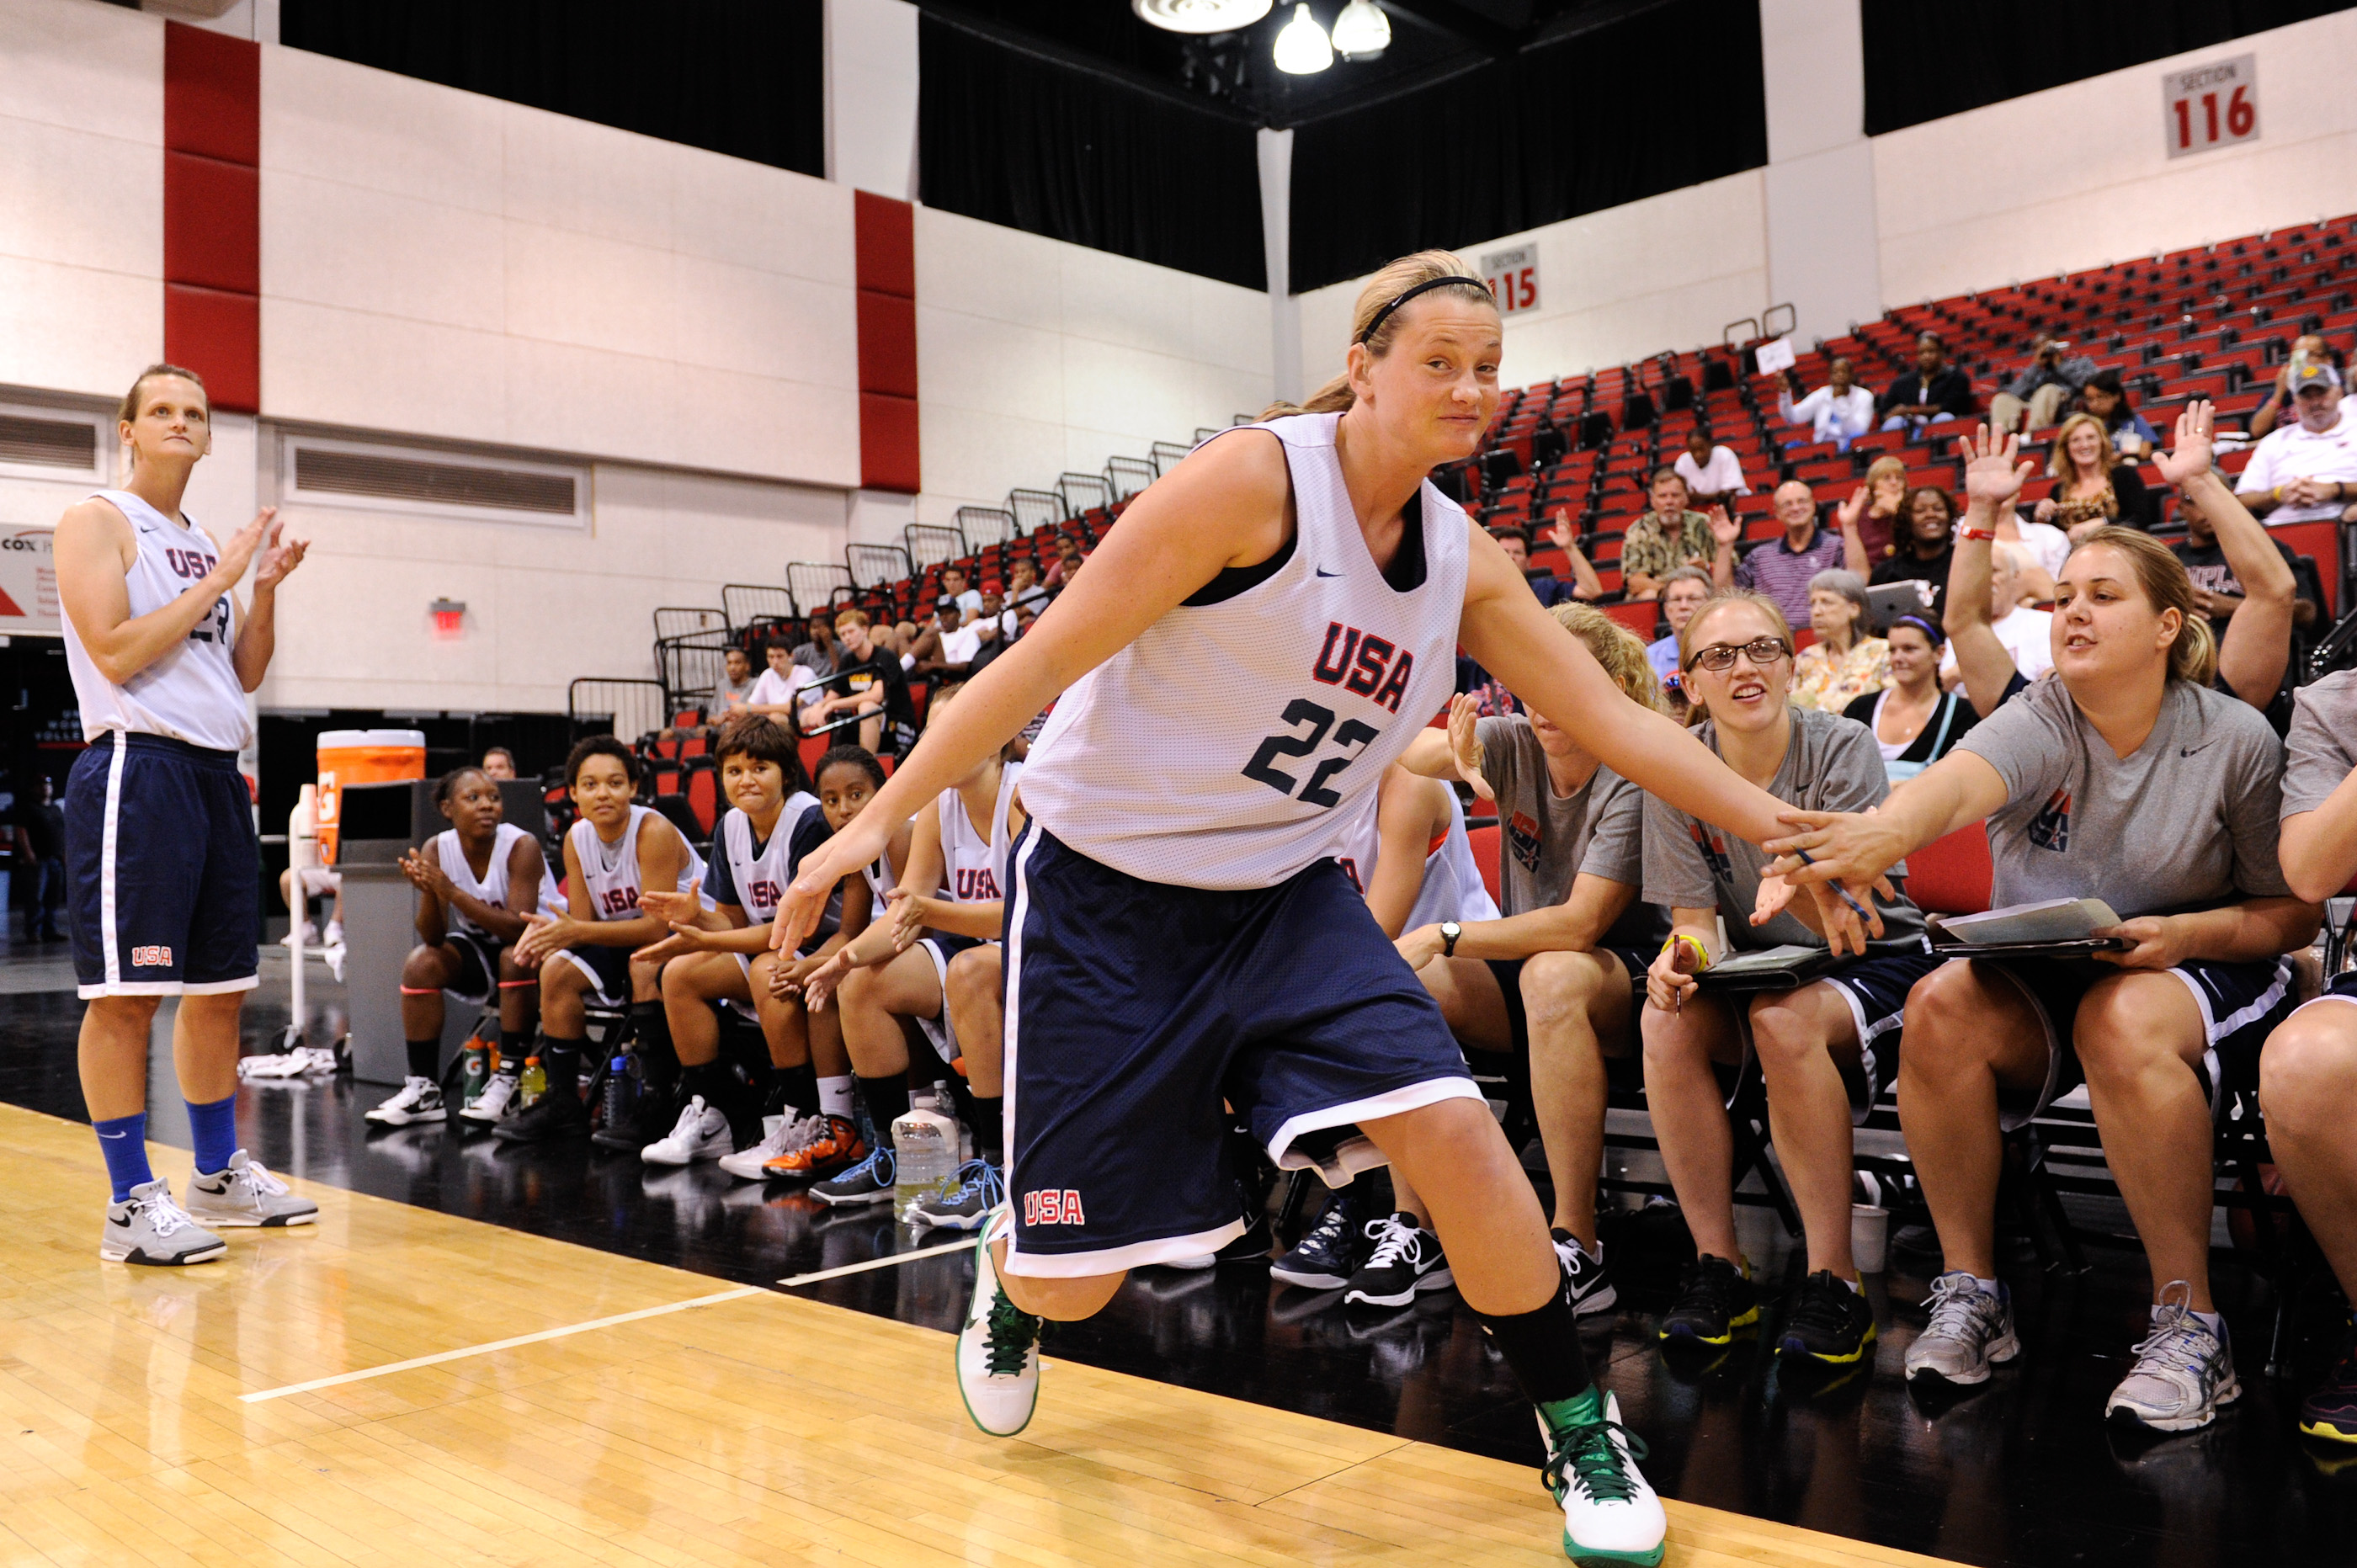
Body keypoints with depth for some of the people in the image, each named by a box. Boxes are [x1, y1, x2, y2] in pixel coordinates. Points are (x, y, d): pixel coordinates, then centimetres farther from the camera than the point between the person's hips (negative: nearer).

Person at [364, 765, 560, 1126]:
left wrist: (451, 891, -37)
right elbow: (433, 938, -14)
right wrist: (428, 891, -34)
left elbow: (520, 927, -32)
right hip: (482, 947, 5)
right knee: (420, 963, -17)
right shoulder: (437, 850, -11)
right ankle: (423, 1089, -9)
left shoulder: (521, 846, -23)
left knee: (516, 958, -35)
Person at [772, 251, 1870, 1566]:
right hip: (1105, 890, -4)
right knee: (1074, 1281, 1)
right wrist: (882, 818, -19)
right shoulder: (1257, 477, -18)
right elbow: (1050, 656, -17)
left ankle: (1584, 1434, 6)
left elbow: (1613, 721, 6)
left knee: (1453, 1129, -17)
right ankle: (1011, 1278, 42)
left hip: (1283, 895, 5)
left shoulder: (1465, 560, 2)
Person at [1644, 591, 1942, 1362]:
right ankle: (1718, 1263, -15)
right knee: (1666, 1021, -28)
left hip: (1873, 961, -3)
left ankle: (1834, 1278, -23)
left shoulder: (1842, 749, -15)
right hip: (1759, 968, 3)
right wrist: (1684, 954, -32)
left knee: (1784, 1019, -35)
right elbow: (1697, 922, -7)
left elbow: (1864, 912, -23)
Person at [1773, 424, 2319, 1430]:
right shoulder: (2040, 723, -8)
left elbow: (2294, 913, 1)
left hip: (2195, 974, -1)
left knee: (2122, 1020, -36)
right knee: (1940, 1005, -29)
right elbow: (1959, 780, -33)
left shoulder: (2235, 741, -7)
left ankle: (2189, 1323, -21)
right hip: (2037, 979, 2)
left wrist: (2190, 933, -20)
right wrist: (1883, 831, -56)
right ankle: (1971, 1290, -15)